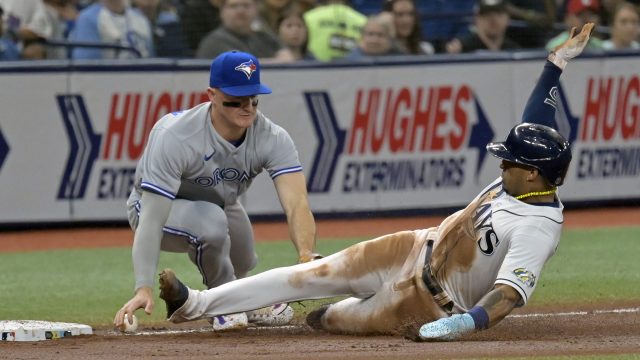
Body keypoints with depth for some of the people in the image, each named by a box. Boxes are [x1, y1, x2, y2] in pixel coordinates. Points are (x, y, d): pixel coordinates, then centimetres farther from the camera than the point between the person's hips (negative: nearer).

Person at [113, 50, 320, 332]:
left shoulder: (273, 139, -26)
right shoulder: (174, 137, -38)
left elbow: (296, 204, -38)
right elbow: (151, 220, -42)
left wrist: (307, 256, -59)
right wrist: (143, 288, -53)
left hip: (222, 205, 6)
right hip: (155, 207, -6)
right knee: (211, 221, -34)